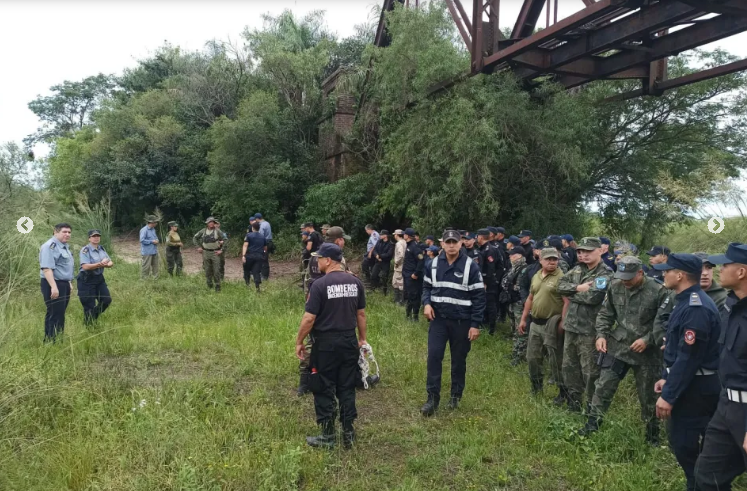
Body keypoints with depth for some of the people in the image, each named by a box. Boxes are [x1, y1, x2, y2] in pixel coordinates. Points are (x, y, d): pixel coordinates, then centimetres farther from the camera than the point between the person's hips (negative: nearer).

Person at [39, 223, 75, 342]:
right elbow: (47, 268, -25)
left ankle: (58, 340, 22)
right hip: (53, 285, -10)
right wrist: (53, 287, -30)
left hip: (64, 284, 10)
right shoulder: (50, 246, -15)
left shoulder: (64, 246, 17)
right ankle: (50, 341, -3)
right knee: (54, 314, -8)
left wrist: (69, 283, 30)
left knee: (60, 314, 14)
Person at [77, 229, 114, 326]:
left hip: (99, 278, 7)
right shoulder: (85, 250, -13)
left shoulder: (101, 249, 8)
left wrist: (107, 264, -19)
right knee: (89, 305, 0)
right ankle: (88, 325, 19)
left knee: (107, 300, 6)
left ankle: (93, 317, 30)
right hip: (86, 280, -7)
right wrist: (100, 264, -35)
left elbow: (111, 262, 4)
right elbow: (85, 266, -25)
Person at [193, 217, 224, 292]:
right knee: (207, 270, 8)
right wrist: (198, 247, 5)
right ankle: (209, 285, 21)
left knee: (216, 270, -5)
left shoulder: (217, 231, -3)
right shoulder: (203, 231, 4)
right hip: (206, 253, 3)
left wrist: (221, 250, -7)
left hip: (215, 253, -2)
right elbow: (195, 238, 14)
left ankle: (217, 286, 2)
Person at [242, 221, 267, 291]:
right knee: (257, 272, 1)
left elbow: (245, 246, -11)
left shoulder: (249, 235, 0)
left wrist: (243, 256, -18)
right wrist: (264, 254, 38)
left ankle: (247, 284, 14)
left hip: (250, 256, -2)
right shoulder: (263, 236, 13)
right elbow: (265, 248, 19)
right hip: (259, 256, 3)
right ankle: (257, 287, -10)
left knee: (247, 270, 16)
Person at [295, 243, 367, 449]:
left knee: (324, 390, 8)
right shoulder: (355, 282, 1)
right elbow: (361, 314, 8)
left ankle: (328, 436, 16)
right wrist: (362, 338, 18)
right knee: (347, 389, 15)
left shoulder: (320, 285, -15)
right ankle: (348, 433, 21)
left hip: (326, 343, -5)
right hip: (349, 342, 5)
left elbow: (309, 318, -15)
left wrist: (299, 342, -3)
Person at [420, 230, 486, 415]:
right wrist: (427, 303, -8)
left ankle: (455, 396, 29)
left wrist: (475, 324, -10)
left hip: (462, 322, -2)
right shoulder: (433, 264, 1)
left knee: (459, 360, 11)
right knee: (434, 356, -5)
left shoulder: (470, 267, -9)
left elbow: (479, 297, -7)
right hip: (438, 319, 2)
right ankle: (433, 398, 5)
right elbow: (427, 287, 13)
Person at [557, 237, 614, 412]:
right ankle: (573, 401, 34)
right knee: (569, 366, 18)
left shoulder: (605, 274, -13)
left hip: (589, 329, -7)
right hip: (571, 326, 7)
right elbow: (560, 285, 1)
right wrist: (578, 288, -16)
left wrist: (571, 292, -10)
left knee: (590, 371, 4)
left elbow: (592, 297, -26)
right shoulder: (577, 269, 9)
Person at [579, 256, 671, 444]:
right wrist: (601, 335, -3)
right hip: (617, 346, 3)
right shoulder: (615, 287, -2)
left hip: (646, 352, -3)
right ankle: (592, 425, 16)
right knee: (603, 386, 3)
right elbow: (605, 314, 8)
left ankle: (653, 434, 32)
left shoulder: (658, 291, -16)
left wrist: (647, 339, -20)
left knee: (648, 395, 12)